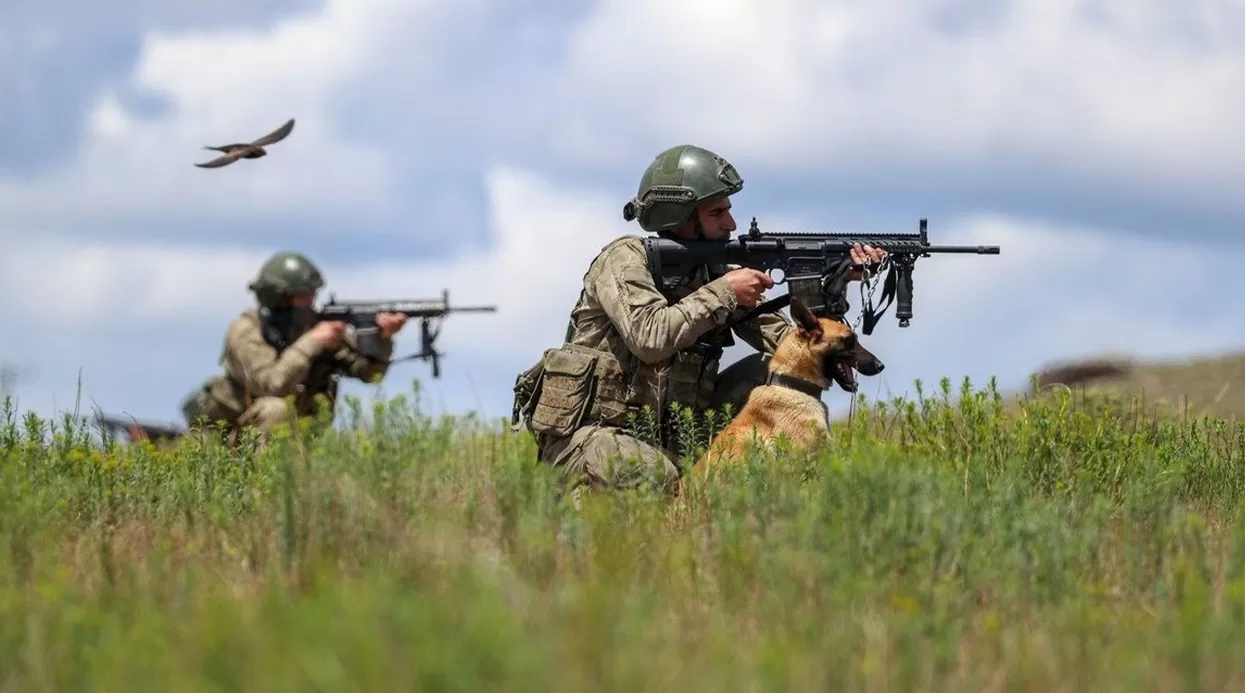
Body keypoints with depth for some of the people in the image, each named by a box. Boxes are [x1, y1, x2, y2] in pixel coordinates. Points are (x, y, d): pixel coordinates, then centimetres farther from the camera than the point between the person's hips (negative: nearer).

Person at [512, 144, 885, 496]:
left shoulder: (714, 273, 8)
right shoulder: (625, 259, -11)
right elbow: (651, 338, -29)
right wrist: (724, 293, -20)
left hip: (669, 438, 7)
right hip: (588, 434, -7)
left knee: (771, 373, -2)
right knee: (651, 475, -40)